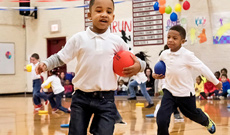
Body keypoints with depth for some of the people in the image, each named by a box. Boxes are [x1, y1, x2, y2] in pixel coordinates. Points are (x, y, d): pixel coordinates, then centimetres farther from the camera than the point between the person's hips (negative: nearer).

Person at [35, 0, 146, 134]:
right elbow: (60, 57, 7)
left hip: (105, 99, 0)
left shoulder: (117, 41, 3)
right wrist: (46, 64, -11)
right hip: (81, 98, 1)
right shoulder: (78, 38, 2)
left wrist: (139, 65, -9)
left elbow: (131, 60, 12)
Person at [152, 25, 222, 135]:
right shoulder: (164, 54, -7)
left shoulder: (187, 55, -22)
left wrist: (216, 82, -9)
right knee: (161, 120, -16)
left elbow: (202, 68, -15)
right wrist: (156, 74, -2)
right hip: (169, 91, 3)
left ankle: (207, 121, 58)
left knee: (192, 114, 23)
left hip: (185, 93, -3)